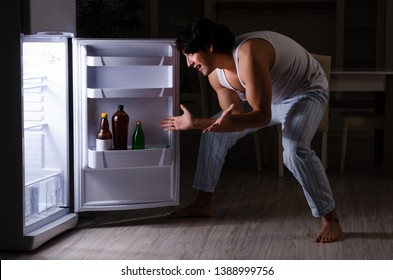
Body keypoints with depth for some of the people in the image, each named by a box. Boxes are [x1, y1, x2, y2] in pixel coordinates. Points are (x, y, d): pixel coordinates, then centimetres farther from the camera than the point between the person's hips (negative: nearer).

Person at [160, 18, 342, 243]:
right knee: (213, 134, 8)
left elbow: (262, 116, -37)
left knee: (296, 150, -35)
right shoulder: (216, 75, -11)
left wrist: (229, 123, -52)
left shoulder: (248, 55, -38)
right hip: (270, 97, 9)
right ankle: (203, 204, 21)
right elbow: (237, 116, -8)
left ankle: (331, 218, -20)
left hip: (307, 92, -9)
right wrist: (195, 123, -16)